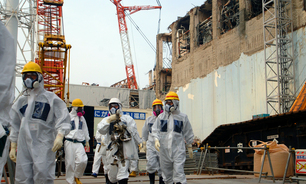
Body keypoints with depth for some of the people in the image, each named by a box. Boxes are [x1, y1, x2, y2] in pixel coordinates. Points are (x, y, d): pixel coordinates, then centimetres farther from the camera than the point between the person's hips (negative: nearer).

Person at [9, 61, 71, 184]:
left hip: (44, 144, -4)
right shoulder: (21, 101, 19)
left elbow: (63, 119, -5)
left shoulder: (50, 98, 4)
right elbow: (15, 126, 23)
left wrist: (59, 136, -21)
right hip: (24, 145, 5)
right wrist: (13, 147, 19)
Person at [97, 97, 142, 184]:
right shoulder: (107, 120, 15)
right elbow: (101, 130, -5)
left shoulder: (128, 119, 12)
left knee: (123, 172, -9)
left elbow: (134, 132, 10)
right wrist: (109, 121, -15)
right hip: (113, 149, 2)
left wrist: (139, 143, 9)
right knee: (112, 174, 8)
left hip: (125, 149, -2)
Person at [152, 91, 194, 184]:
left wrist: (190, 147, 12)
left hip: (178, 148, -3)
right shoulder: (161, 117, 9)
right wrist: (156, 140, -10)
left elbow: (188, 133, 11)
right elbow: (155, 130, 8)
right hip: (164, 148, 3)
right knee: (166, 171, 11)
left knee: (178, 171, -10)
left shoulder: (182, 117, 5)